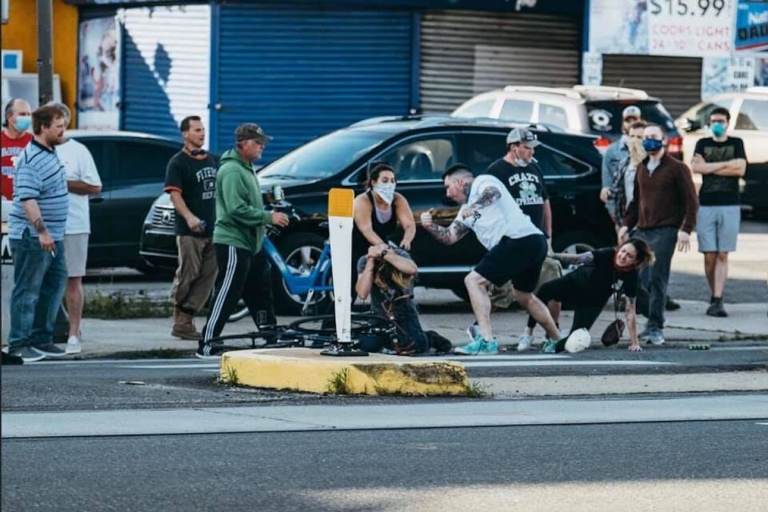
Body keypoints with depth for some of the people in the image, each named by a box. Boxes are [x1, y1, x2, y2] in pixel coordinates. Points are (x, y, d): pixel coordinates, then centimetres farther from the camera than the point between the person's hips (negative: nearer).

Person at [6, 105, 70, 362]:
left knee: (55, 284, 14)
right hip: (31, 237, -10)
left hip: (52, 236, 10)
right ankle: (19, 344, 0)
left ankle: (41, 338, 22)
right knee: (27, 290, -5)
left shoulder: (50, 154, 13)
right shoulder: (31, 159, -19)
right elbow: (27, 199, -26)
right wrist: (41, 231, -29)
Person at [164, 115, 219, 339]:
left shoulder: (210, 159, 16)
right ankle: (180, 322, 3)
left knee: (208, 276, 2)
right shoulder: (178, 162, -6)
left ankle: (186, 320, 5)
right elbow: (175, 194, -15)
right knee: (188, 275, -5)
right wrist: (188, 217, -31)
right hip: (189, 231, -7)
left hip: (212, 229, 7)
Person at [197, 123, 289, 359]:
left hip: (250, 243, 10)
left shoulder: (246, 169, 18)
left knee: (261, 293, 15)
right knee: (227, 295, -10)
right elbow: (237, 210, -24)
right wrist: (269, 217, -21)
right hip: (233, 244, -10)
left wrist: (270, 214, 16)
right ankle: (207, 344, -8)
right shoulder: (232, 171, -16)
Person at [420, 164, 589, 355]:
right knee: (525, 297, 29)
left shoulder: (483, 182, 6)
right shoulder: (466, 210, 31)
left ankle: (487, 340, -20)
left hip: (520, 238, -10)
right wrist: (431, 226, 7)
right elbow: (450, 237, 24)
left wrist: (472, 208, -31)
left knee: (474, 281, -11)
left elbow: (493, 193, -18)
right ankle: (557, 340, 41)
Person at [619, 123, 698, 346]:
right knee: (638, 278, -2)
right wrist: (626, 224, 15)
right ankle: (653, 324, 8)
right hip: (642, 231, 6)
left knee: (657, 278, -12)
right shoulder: (641, 168, 19)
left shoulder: (677, 168, 0)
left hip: (665, 231, -6)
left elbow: (691, 201, -3)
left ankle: (655, 328, -9)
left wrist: (686, 229, -12)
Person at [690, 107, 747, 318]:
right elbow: (696, 167, -5)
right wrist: (726, 164, -7)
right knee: (709, 256, -2)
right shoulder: (703, 144, 12)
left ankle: (717, 301, -9)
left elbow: (740, 169, -5)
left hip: (729, 206, -1)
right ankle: (715, 297, 8)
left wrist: (710, 168, -5)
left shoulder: (736, 143, 10)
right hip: (706, 205, 1)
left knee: (722, 256, -6)